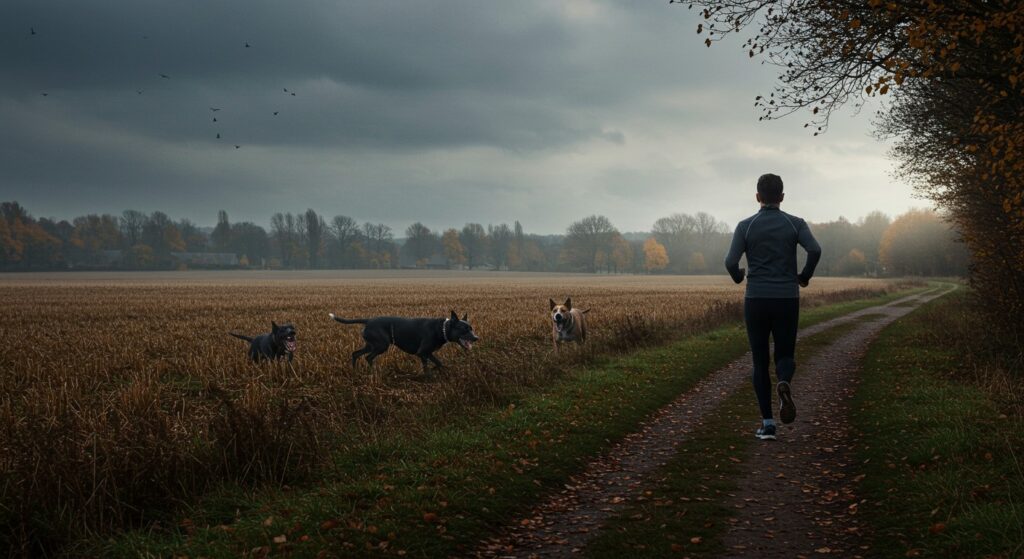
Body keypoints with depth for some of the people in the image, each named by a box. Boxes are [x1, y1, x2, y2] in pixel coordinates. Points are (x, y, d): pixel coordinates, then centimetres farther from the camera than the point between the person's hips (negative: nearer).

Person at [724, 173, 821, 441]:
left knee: (760, 362, 10)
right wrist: (805, 276, 5)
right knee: (785, 357, 14)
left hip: (756, 301, 0)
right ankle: (784, 384, -23)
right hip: (787, 301, 0)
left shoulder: (746, 226, -1)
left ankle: (767, 424, 2)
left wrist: (738, 276, 15)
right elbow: (815, 250, -16)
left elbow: (731, 262, -10)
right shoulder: (795, 223, 1)